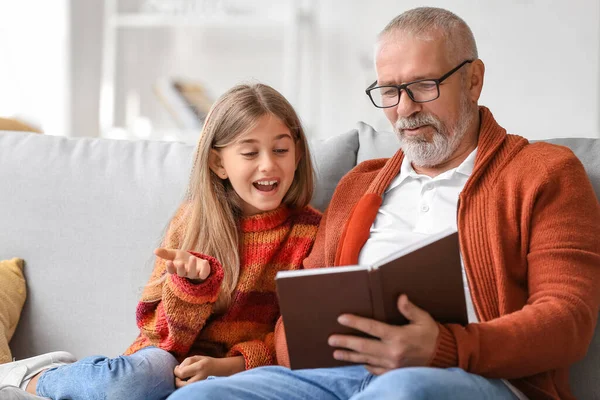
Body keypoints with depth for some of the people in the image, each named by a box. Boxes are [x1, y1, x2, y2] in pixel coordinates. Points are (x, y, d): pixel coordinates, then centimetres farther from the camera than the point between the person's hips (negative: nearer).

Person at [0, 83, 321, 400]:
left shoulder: (310, 231, -1)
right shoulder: (193, 218, 3)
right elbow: (155, 327, 1)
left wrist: (228, 366, -18)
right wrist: (191, 282, -21)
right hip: (174, 356, 1)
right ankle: (35, 374, -6)